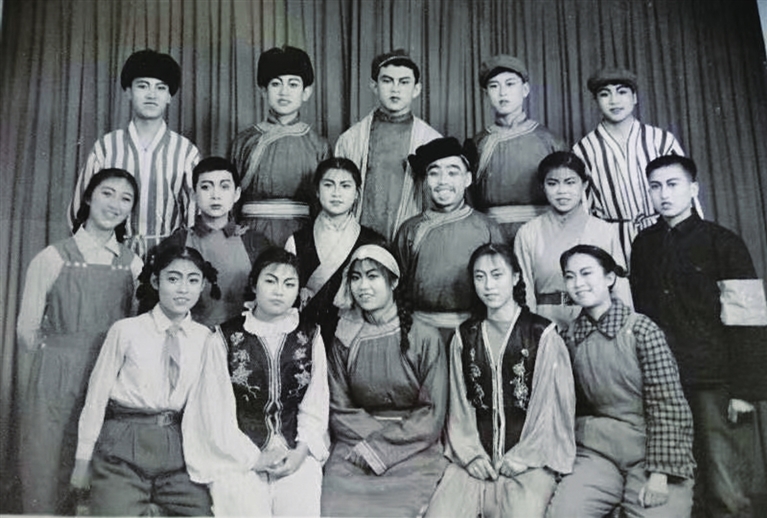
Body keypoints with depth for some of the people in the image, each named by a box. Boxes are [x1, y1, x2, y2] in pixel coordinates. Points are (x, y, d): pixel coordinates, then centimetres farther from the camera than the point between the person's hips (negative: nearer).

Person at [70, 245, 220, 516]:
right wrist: (83, 458, 4)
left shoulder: (206, 338, 1)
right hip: (123, 447, -2)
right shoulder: (125, 331, -5)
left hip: (178, 451, 2)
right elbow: (97, 394, 0)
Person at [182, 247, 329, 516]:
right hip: (238, 456, -2)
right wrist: (253, 458, -6)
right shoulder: (225, 338, 1)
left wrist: (301, 451, -8)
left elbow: (315, 405, 5)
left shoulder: (310, 337, 8)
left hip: (296, 455, 2)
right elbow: (217, 409, -1)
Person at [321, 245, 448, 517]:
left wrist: (380, 446, -11)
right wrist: (370, 439, -10)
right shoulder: (344, 341, 8)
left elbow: (432, 416, -3)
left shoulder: (425, 338, -1)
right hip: (354, 449, 2)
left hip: (413, 452, -2)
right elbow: (339, 411, 6)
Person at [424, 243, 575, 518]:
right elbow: (459, 405, 10)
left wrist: (523, 457, -6)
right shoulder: (464, 336, 10)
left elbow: (553, 403, -3)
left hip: (529, 457, -3)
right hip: (475, 459, 3)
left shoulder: (542, 334, -1)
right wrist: (470, 453, -2)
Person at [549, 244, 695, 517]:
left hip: (649, 451, -2)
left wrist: (660, 474, -13)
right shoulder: (571, 336, 3)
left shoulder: (641, 329, -10)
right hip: (597, 452, 3)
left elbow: (666, 405, -11)